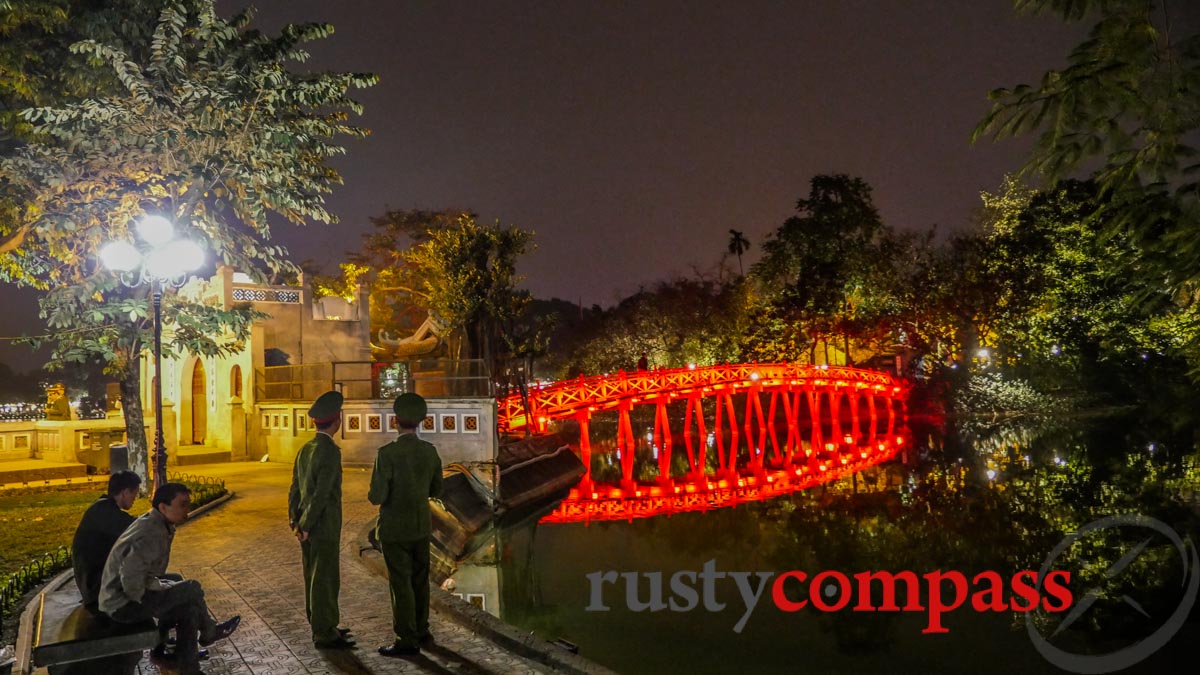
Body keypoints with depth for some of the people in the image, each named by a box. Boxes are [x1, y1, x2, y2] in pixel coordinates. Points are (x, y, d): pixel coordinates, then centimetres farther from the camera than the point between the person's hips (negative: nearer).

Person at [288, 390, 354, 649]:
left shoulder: (305, 449, 8)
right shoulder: (331, 451, -21)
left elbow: (295, 490, 8)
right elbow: (322, 493, -26)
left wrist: (295, 523, 4)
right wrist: (305, 527, -18)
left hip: (308, 527, 9)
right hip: (324, 528, -9)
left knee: (314, 577, 16)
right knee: (325, 581, 0)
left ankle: (322, 627, 26)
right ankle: (325, 635, 7)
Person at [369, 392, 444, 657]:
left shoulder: (387, 453, -21)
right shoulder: (430, 451, -3)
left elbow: (377, 497, -21)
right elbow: (435, 490, 9)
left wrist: (372, 494, 3)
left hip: (395, 529, -6)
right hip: (421, 526, 6)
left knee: (400, 584, 3)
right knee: (419, 580, 18)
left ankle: (407, 641, 11)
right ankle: (421, 631, 28)